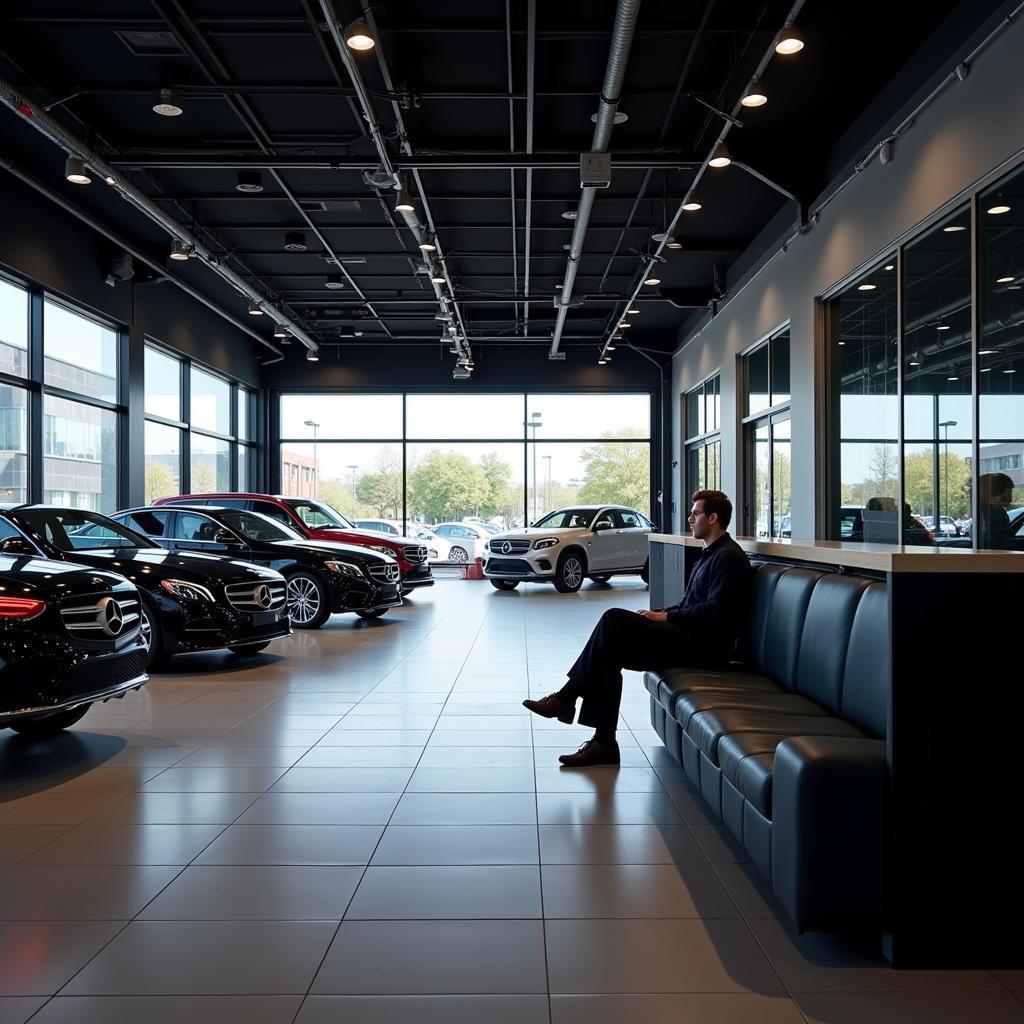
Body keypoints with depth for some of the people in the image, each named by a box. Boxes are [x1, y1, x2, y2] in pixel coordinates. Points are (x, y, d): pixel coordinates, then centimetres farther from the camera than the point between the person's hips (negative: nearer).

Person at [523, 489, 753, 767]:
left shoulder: (728, 557, -9)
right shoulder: (710, 554, 23)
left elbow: (715, 611, -19)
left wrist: (665, 617, -14)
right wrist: (658, 614, 6)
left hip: (704, 646, -9)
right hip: (689, 635, 10)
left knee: (615, 620, -22)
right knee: (610, 650, -11)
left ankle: (566, 698, -14)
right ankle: (604, 742, -14)